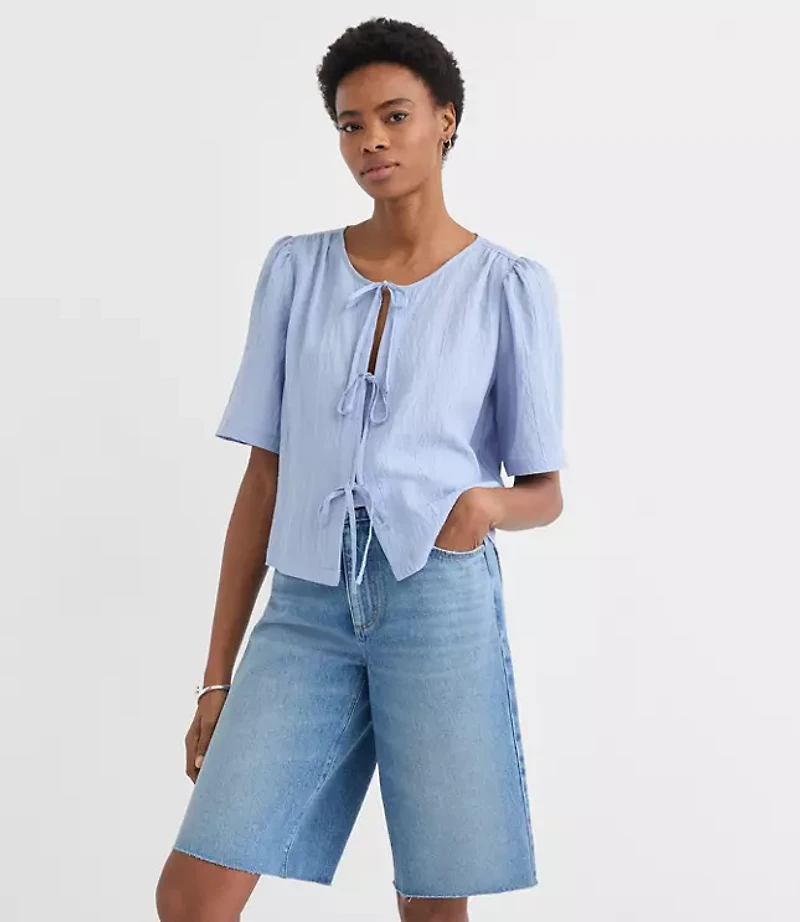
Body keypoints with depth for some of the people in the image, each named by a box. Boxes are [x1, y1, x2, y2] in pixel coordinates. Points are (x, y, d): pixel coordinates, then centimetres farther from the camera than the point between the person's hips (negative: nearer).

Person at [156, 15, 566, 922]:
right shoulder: (295, 269, 8)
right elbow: (262, 480, 8)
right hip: (306, 608, 2)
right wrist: (217, 674, 7)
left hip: (441, 606, -2)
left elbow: (545, 492, 7)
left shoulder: (510, 287, 2)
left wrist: (491, 505, -19)